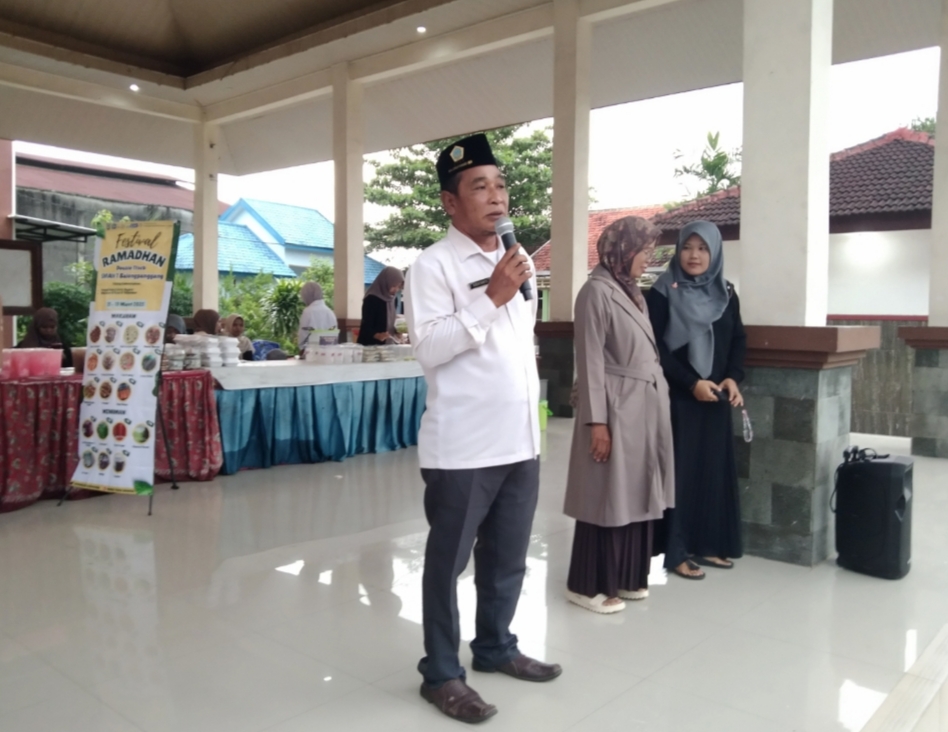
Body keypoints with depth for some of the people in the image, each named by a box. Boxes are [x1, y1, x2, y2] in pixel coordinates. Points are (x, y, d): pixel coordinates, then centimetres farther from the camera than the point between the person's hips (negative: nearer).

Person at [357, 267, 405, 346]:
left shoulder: (391, 299, 7)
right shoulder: (371, 299, -15)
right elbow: (366, 327, -20)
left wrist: (397, 333, 2)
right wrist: (378, 335, -38)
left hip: (385, 345, 7)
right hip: (370, 345, -7)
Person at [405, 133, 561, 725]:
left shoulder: (519, 263, 13)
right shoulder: (433, 266, -9)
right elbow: (429, 349, -18)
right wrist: (492, 297, -20)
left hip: (521, 442, 7)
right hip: (463, 446, -7)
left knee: (509, 559, 18)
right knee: (449, 562, 7)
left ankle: (495, 646, 37)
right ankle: (441, 672, 23)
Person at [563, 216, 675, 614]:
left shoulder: (632, 292, 14)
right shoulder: (596, 291, -11)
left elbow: (645, 353, 14)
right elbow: (590, 361, -15)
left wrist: (659, 399, 10)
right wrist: (597, 421, -18)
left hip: (645, 408, 8)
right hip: (616, 408, -8)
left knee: (635, 492, 14)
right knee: (607, 496, 0)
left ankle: (626, 577, 27)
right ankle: (588, 584, 14)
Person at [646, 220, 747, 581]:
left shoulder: (726, 293, 9)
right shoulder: (662, 293, -7)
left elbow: (738, 340, 12)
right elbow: (656, 348, -11)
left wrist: (733, 378, -5)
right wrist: (692, 383, -16)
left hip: (716, 398, 6)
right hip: (678, 398, -5)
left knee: (715, 468, 9)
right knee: (681, 469, -2)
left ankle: (708, 544, 21)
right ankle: (676, 551, 7)